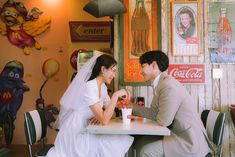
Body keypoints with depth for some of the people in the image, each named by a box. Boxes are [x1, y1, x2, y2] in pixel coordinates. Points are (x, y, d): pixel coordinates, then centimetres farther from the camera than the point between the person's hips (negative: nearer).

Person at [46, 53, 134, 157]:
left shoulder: (103, 87, 5)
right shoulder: (89, 87, -23)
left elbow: (108, 111, 9)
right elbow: (104, 120, -28)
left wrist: (101, 115, -12)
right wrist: (116, 95, -27)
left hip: (85, 132, 8)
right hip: (75, 135, -8)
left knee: (125, 141, -8)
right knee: (119, 145, -14)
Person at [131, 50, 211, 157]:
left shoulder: (169, 86, -24)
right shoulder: (160, 84, 5)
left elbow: (163, 121, -21)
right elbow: (155, 113, 8)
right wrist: (132, 106, 8)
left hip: (189, 142, -9)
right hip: (178, 134, 9)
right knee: (140, 141, 8)